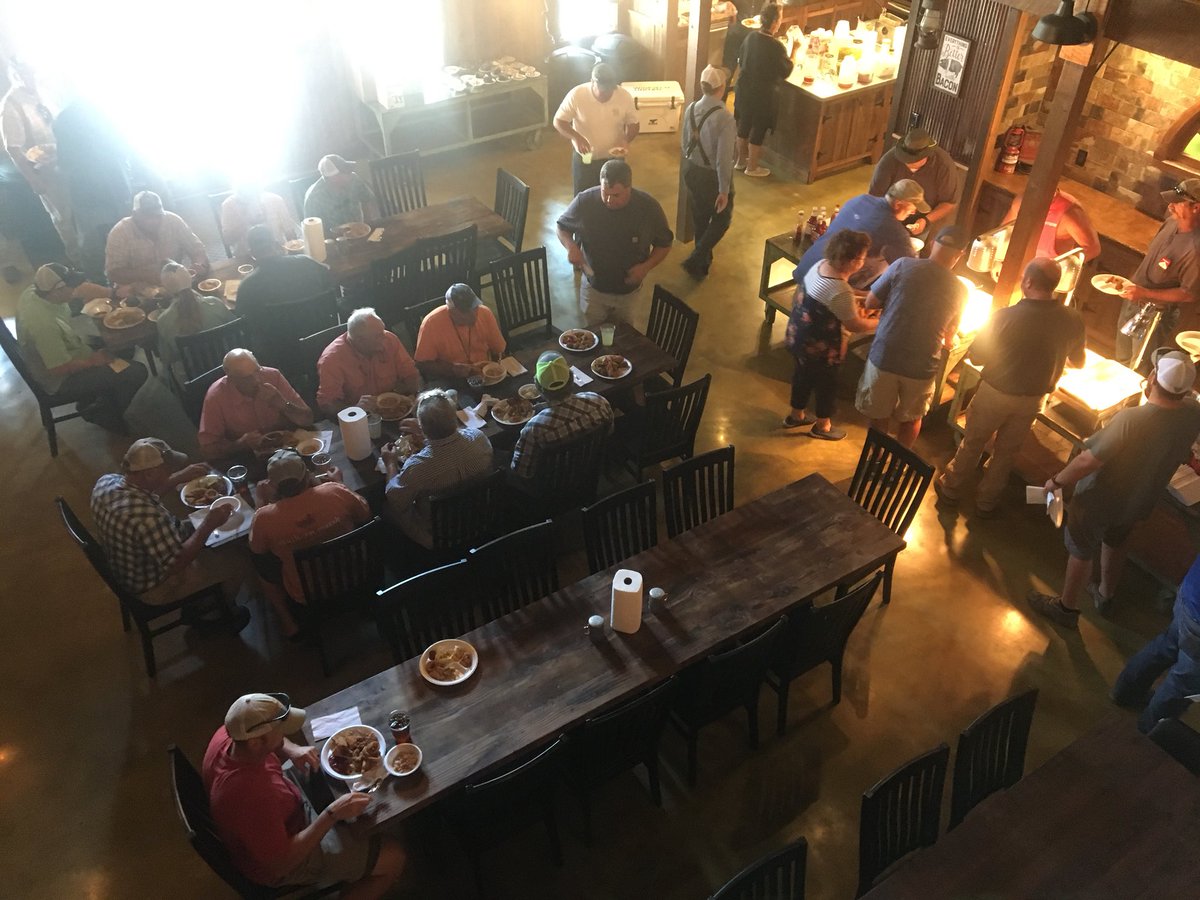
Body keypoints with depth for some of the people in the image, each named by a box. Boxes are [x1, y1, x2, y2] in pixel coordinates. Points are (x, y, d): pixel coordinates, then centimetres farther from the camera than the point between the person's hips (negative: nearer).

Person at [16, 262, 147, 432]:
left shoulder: (33, 291, -13)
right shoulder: (44, 323, -38)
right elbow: (60, 369, -30)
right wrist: (93, 361, -16)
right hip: (62, 378, -9)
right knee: (137, 373, -12)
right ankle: (103, 415, 12)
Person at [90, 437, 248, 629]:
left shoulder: (107, 481, -16)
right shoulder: (146, 516, -42)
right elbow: (177, 563, -31)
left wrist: (181, 477, 0)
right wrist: (209, 524, -25)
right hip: (152, 586, -8)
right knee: (232, 569, 7)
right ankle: (215, 613, 39)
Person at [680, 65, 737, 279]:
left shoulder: (690, 109, -7)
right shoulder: (725, 118, -27)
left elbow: (684, 143, 6)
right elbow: (724, 159, -26)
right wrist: (724, 190, -17)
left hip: (691, 170, 6)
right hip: (712, 175, -6)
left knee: (699, 217, 24)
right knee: (721, 219, 16)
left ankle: (703, 259, 41)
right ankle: (695, 260, 9)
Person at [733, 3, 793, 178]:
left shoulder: (750, 37, -6)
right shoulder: (776, 47, -25)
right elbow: (785, 72, -12)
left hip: (745, 89, 6)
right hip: (763, 94, -6)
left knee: (744, 125, 21)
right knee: (758, 130, 10)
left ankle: (741, 161, 37)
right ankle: (752, 167, 24)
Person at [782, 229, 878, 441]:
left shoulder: (821, 265, -9)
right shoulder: (841, 292, -34)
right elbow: (855, 326, -22)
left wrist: (853, 308, 4)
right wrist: (881, 322, -8)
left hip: (798, 336, 8)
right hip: (820, 348, -8)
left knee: (803, 375, 28)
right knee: (827, 384, 17)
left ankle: (796, 415, 50)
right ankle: (822, 426, 40)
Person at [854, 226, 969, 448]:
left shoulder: (903, 266, -11)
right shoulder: (960, 291, -4)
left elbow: (870, 303, -5)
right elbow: (948, 339, 7)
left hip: (883, 358, -1)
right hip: (921, 368, 1)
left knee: (879, 416, 19)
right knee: (911, 418, 25)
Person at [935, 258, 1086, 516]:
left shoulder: (1005, 317, -27)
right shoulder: (1073, 320, -15)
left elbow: (977, 357, -16)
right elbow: (1077, 362, 3)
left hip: (995, 393, -3)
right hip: (1032, 401, 3)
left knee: (972, 443, 19)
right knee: (1006, 451, 21)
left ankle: (950, 488, 36)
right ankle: (986, 501, 36)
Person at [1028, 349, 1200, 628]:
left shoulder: (1131, 420, -39)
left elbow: (1087, 461, -31)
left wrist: (1057, 481, -18)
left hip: (1100, 500, -6)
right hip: (1138, 500, 6)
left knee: (1081, 550, 16)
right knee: (1115, 542, 31)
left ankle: (1067, 608, 36)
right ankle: (1105, 595, 54)